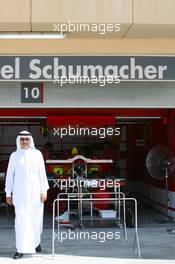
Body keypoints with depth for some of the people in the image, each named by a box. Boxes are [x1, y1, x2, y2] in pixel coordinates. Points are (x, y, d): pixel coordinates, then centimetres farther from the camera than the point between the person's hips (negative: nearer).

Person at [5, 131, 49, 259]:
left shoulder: (37, 154, 3)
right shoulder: (14, 156, 5)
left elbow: (42, 173, 1)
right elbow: (10, 175, 6)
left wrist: (44, 191, -4)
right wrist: (8, 194, 3)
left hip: (35, 191, 0)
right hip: (20, 192, 0)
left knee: (36, 218, 7)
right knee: (21, 219, -7)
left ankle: (36, 241, 32)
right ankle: (21, 249, -6)